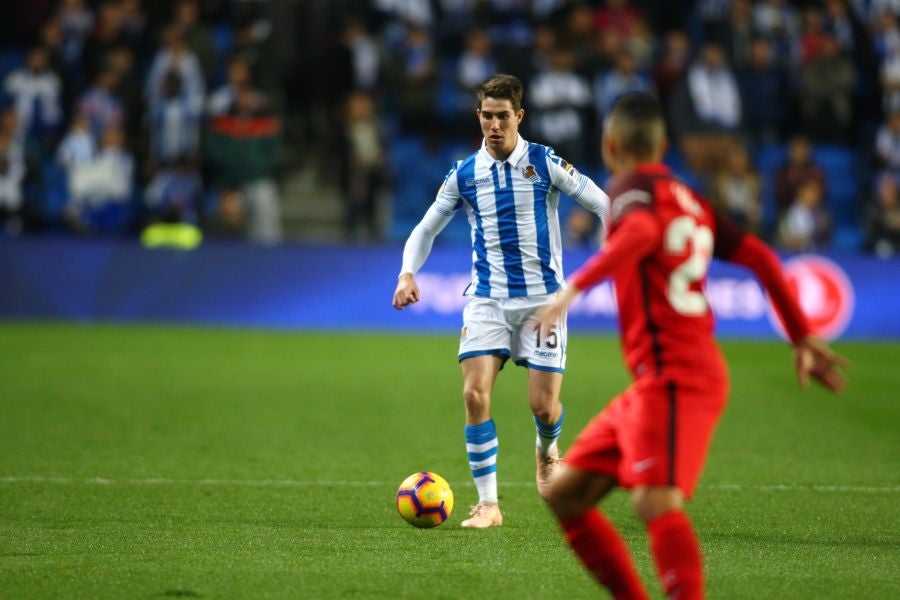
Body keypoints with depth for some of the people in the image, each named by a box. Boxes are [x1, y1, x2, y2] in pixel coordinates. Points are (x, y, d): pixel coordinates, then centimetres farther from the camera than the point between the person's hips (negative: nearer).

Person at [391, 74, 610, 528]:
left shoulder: (545, 164, -4)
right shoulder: (464, 174, 4)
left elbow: (604, 205, 0)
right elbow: (426, 230, 15)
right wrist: (408, 273, -3)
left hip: (541, 297, -2)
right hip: (486, 299, 2)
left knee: (544, 405, -5)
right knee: (475, 393, -16)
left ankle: (548, 450, 34)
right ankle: (488, 504, -8)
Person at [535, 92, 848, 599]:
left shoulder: (632, 186, -3)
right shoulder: (689, 199, 20)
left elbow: (641, 233, -27)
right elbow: (761, 258, 19)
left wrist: (574, 287, -34)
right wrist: (803, 339, 23)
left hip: (672, 376, -9)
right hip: (653, 384, 9)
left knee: (656, 502, -25)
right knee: (566, 495, 8)